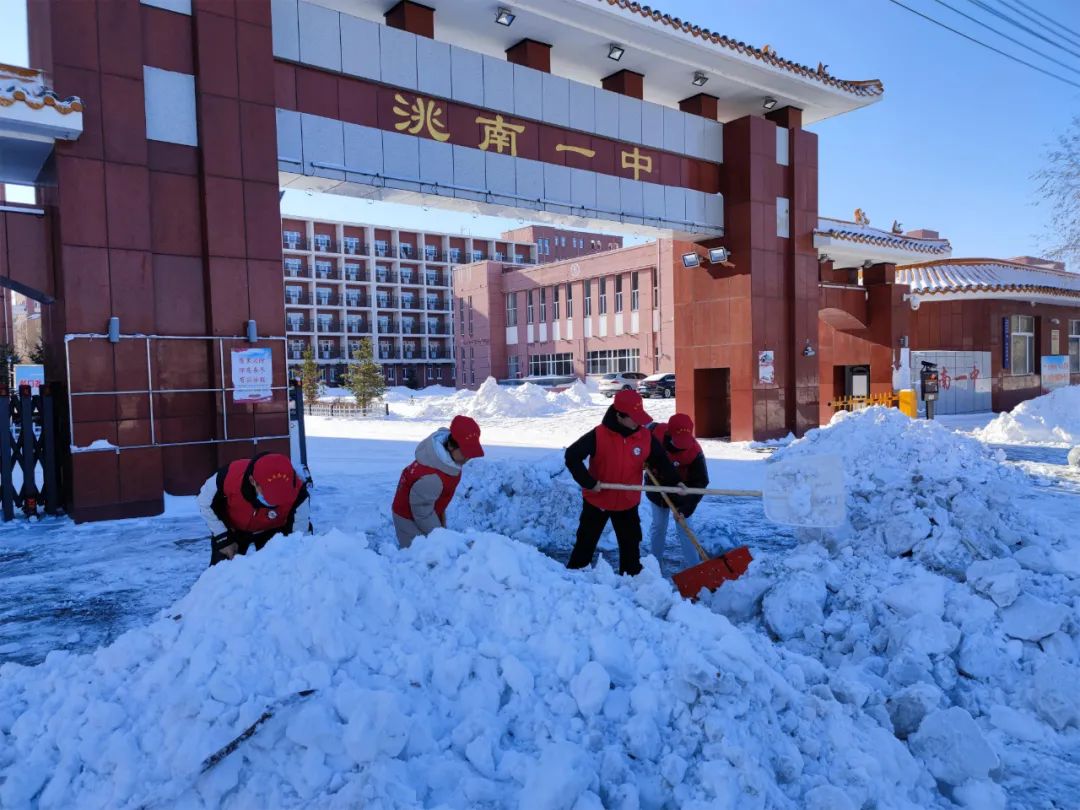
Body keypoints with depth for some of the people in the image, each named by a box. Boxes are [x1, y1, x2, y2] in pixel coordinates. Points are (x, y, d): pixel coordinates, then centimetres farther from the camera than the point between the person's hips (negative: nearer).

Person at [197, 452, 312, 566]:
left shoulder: (297, 491, -40)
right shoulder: (230, 476, -39)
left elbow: (299, 531, -24)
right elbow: (206, 502, -15)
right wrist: (223, 539, -15)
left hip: (272, 531, 0)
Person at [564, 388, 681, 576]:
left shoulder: (646, 437, -10)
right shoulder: (598, 435, -22)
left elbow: (661, 460, 4)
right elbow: (572, 457, -23)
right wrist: (589, 483, -23)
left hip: (628, 503, 3)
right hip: (596, 501, -3)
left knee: (631, 546, 14)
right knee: (585, 543, 12)